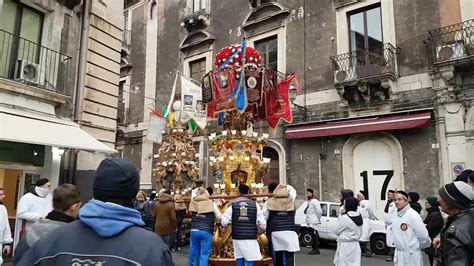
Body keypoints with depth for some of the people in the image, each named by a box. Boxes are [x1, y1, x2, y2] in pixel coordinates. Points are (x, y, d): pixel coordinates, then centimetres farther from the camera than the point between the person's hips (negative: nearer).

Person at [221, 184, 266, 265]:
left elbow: (224, 221, -6)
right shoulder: (254, 204, -3)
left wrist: (224, 226, 16)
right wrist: (262, 229, 18)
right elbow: (262, 222, -3)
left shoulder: (233, 205, -2)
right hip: (250, 238, -2)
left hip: (237, 237, 2)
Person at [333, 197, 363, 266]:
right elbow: (360, 233, 12)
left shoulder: (344, 218, -19)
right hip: (355, 245, 7)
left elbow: (336, 231, -7)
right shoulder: (359, 217, 5)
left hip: (345, 246, -7)